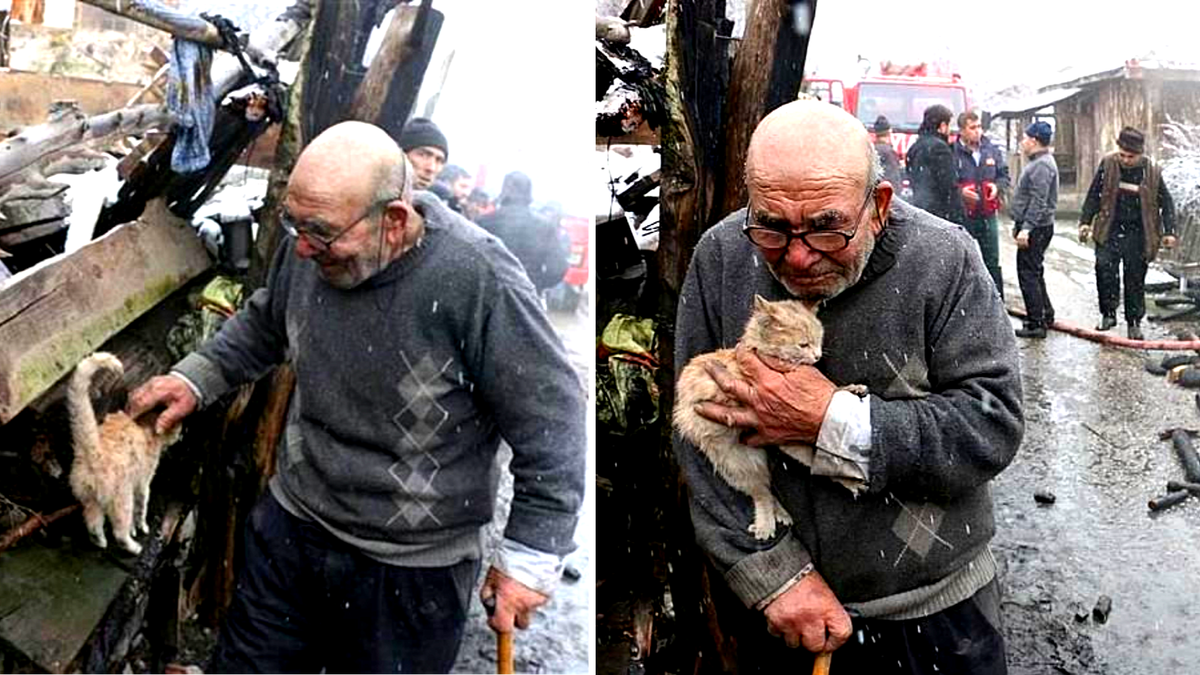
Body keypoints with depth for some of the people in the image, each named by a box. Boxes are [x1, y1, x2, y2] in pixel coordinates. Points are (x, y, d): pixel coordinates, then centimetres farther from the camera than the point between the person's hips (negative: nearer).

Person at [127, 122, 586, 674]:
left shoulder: (478, 281, -28)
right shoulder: (308, 250, -8)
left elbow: (552, 420, -20)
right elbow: (264, 325, 16)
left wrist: (530, 557, -16)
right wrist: (196, 379, 5)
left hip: (412, 571, -5)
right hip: (290, 526, 6)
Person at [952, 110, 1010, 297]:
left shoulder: (992, 150, 6)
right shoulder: (953, 152, -10)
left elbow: (1004, 175, 16)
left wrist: (997, 186, -4)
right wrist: (960, 191, -24)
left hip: (987, 215, 5)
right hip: (962, 216, -5)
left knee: (992, 262, 14)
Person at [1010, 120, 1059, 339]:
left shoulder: (1042, 165, -18)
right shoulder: (1037, 162, 17)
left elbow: (1038, 202, -24)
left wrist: (1026, 228, -26)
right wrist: (1019, 224, 23)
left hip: (1036, 228, -11)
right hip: (1034, 228, 11)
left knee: (1028, 274, -7)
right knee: (1034, 273, 19)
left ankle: (1036, 324, -3)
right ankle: (1046, 315, 29)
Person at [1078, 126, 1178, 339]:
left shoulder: (1152, 172, -3)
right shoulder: (1107, 165, -2)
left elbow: (1166, 203, 5)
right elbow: (1093, 195, 7)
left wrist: (1169, 232, -2)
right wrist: (1085, 221, 1)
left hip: (1137, 235, 0)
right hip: (1110, 230, 0)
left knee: (1135, 280, 5)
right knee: (1104, 266, -21)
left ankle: (1134, 323, 18)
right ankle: (1108, 313, -7)